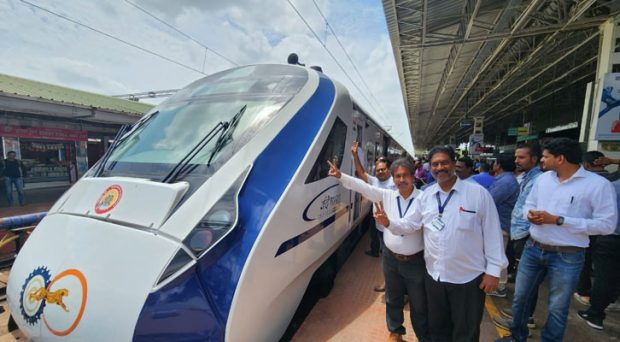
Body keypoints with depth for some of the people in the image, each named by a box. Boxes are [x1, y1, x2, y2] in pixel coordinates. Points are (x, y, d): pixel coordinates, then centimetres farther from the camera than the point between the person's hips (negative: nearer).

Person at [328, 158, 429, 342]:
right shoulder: (387, 195, -4)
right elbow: (363, 186, -9)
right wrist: (341, 176, -17)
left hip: (416, 261, -3)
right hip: (391, 258, 4)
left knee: (419, 304, 16)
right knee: (393, 299, 23)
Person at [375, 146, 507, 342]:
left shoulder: (478, 193, -10)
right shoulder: (425, 196, 1)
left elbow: (492, 233, -8)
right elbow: (409, 224, -1)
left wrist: (493, 270, -8)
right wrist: (388, 222, -19)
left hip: (469, 278, -3)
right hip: (434, 276, 4)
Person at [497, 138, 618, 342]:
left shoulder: (598, 184, -12)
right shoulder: (543, 178, 4)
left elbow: (607, 224, -15)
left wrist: (557, 220, -21)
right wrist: (530, 213, -10)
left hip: (567, 257, -5)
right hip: (533, 248, 5)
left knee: (557, 308, 14)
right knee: (520, 297, 17)